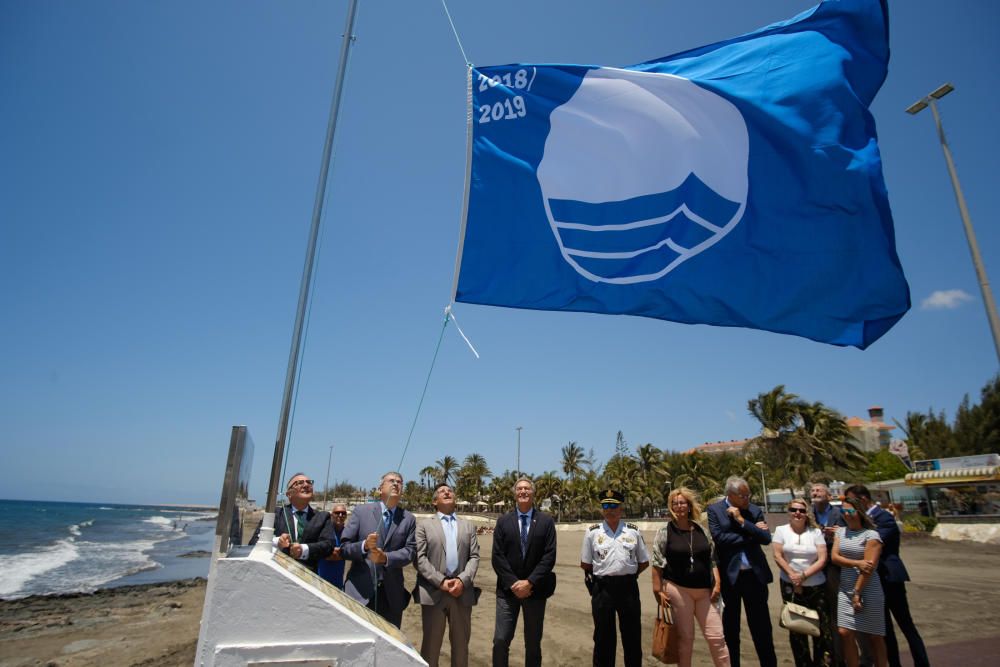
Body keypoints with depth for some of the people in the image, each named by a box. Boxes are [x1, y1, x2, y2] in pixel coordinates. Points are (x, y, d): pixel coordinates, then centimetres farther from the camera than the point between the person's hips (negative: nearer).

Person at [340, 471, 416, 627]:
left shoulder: (408, 519, 8)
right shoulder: (360, 512, 3)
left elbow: (410, 551, -2)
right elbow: (344, 547, 0)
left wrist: (386, 557, -19)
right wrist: (364, 545, -20)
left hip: (392, 594, 2)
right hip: (360, 590, -2)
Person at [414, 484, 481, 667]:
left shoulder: (468, 526, 14)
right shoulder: (424, 525, 5)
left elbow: (474, 557, 5)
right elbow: (419, 558, -5)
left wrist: (462, 580, -12)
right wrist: (441, 581, -14)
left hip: (462, 592, 3)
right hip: (433, 592, -2)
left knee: (461, 643, 11)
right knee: (431, 643, 7)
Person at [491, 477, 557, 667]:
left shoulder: (546, 521, 0)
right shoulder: (503, 521, 3)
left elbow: (549, 557, -7)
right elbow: (497, 556, -3)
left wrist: (529, 582, -14)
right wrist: (513, 583, -13)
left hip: (535, 590, 0)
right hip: (508, 589, 0)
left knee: (533, 643, 10)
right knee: (500, 640, -4)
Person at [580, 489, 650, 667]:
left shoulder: (633, 531, 2)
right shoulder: (592, 532, -2)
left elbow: (644, 562, 10)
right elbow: (585, 564, 6)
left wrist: (628, 574, 7)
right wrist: (603, 574, 7)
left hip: (628, 587, 1)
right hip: (602, 588, -1)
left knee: (632, 634, 12)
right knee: (604, 637, 11)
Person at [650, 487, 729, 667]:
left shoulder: (701, 530, 6)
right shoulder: (664, 532, -6)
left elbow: (712, 559, 10)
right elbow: (657, 564, -6)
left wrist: (717, 584, 2)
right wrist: (658, 591, -8)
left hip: (704, 591, 3)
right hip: (678, 590, -3)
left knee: (716, 637, 4)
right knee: (685, 638, 7)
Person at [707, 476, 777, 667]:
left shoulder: (754, 510, 2)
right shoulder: (714, 509, -6)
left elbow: (766, 538, -8)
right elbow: (719, 537, -17)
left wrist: (742, 521, -17)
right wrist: (751, 534, -12)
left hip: (754, 574, 2)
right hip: (729, 575, -1)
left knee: (761, 626, 9)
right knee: (730, 627, 13)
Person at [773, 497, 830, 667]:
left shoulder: (815, 532, 2)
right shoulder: (781, 530, 1)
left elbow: (822, 559, -5)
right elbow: (777, 556, -4)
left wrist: (803, 575, -14)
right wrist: (793, 575, -13)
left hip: (816, 586, 0)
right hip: (790, 586, 0)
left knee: (822, 627, 2)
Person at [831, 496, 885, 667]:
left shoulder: (871, 535, -7)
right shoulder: (840, 532, 9)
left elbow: (869, 566, -13)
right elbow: (835, 557, 0)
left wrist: (857, 592, -14)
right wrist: (857, 563, -16)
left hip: (867, 589, -4)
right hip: (845, 590, 4)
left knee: (873, 636, 7)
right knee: (844, 633, -2)